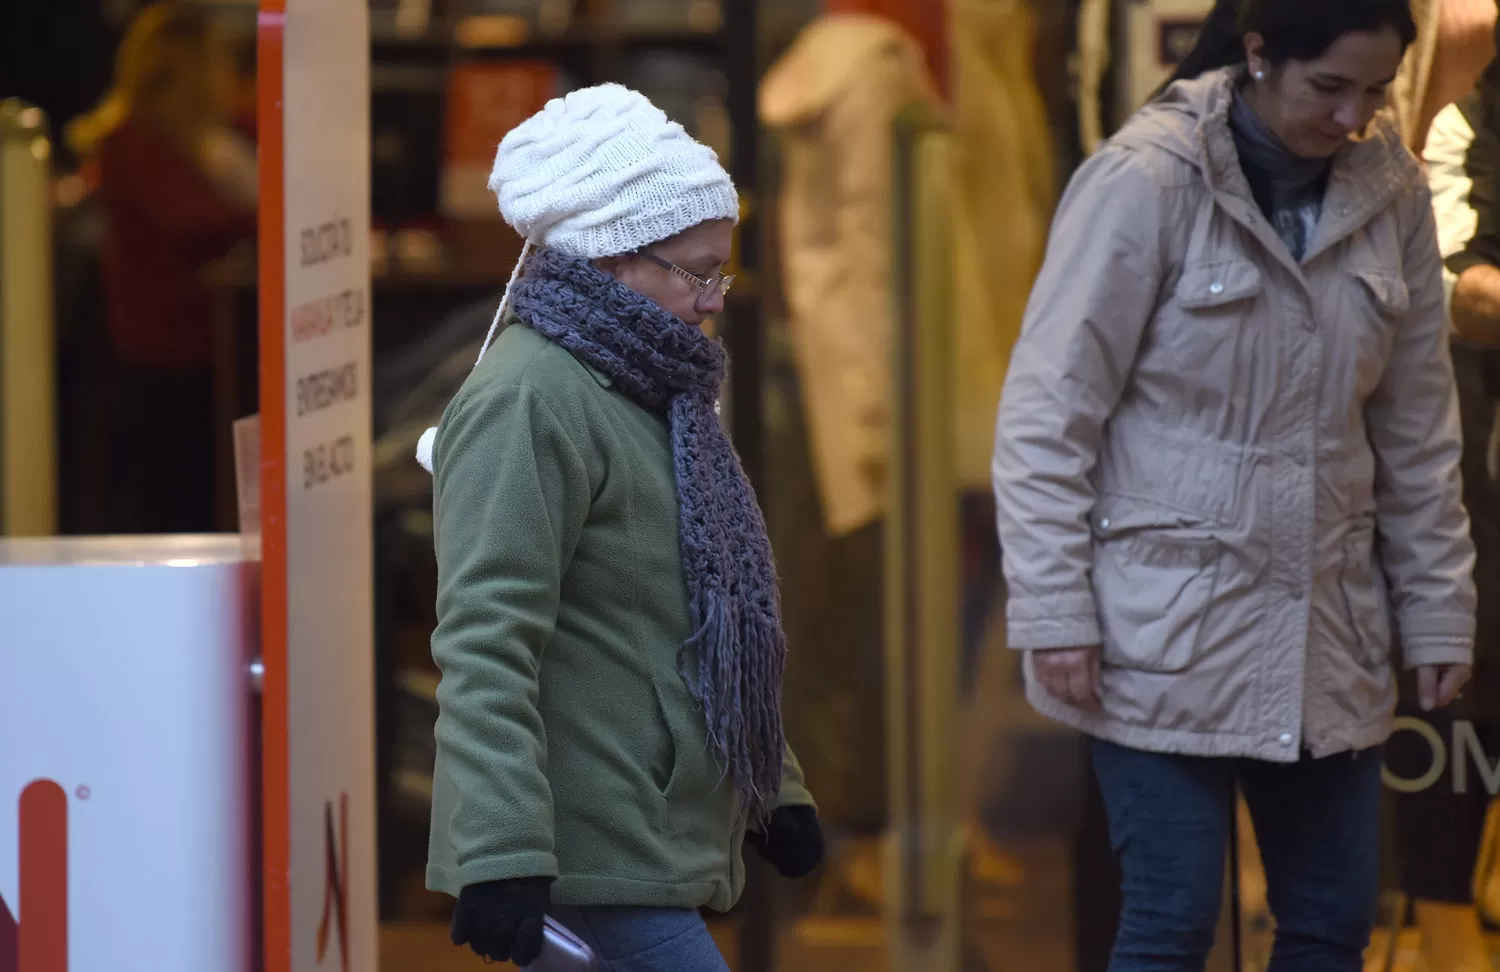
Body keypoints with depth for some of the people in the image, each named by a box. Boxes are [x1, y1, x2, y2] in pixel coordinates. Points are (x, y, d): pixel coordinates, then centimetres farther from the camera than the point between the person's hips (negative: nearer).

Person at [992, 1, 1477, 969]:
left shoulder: (1389, 194, 4)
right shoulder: (1148, 181, -11)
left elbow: (1418, 434, 11)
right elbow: (1046, 415, -10)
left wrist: (1439, 612, 10)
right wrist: (1055, 616, -13)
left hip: (1326, 634, 5)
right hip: (1168, 628, -5)